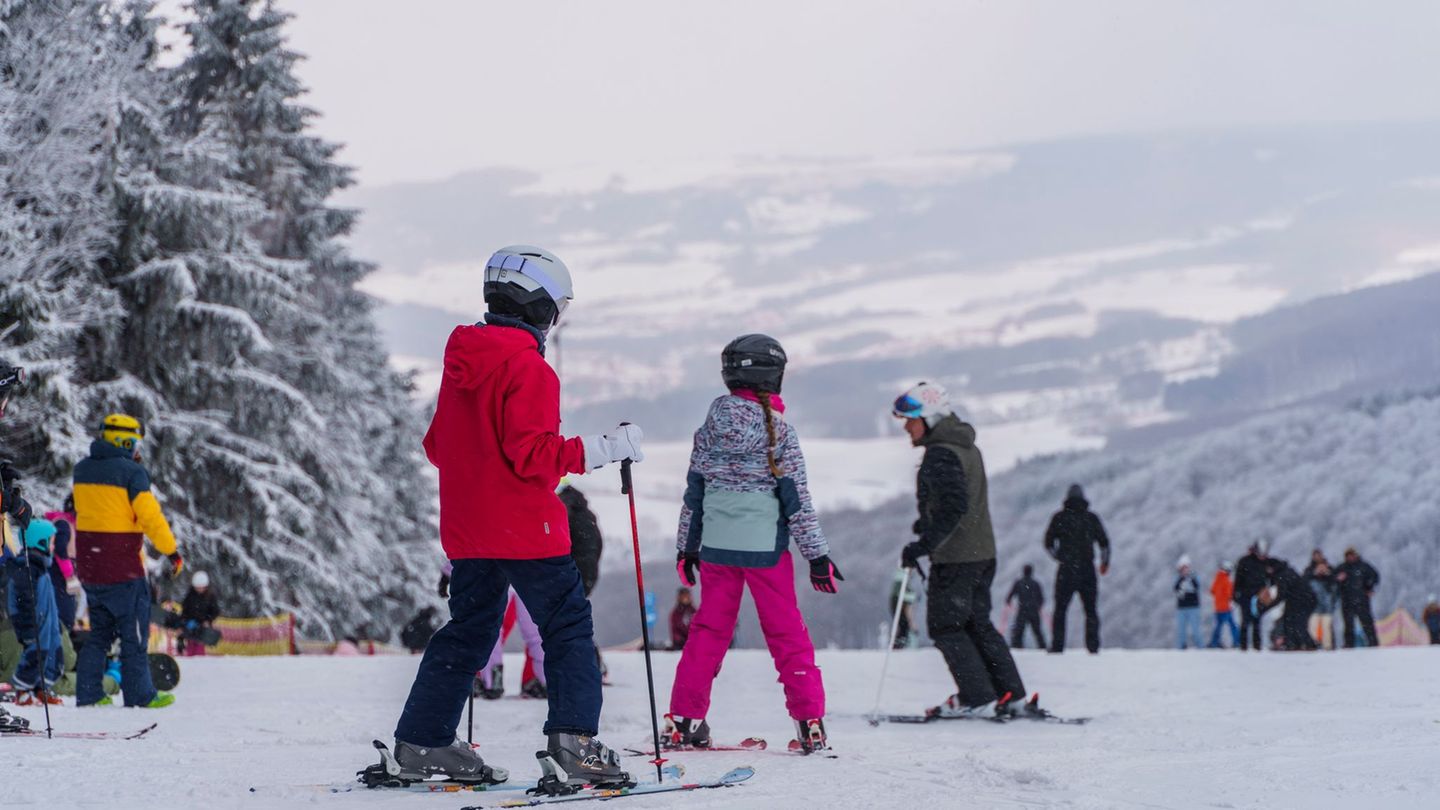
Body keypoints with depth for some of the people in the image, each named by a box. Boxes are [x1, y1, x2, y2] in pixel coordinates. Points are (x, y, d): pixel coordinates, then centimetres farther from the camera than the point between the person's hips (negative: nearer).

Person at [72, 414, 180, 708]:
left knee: (99, 633, 17)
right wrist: (172, 551, -10)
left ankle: (88, 693, 13)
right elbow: (151, 516, -17)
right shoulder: (131, 472, -14)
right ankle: (139, 695, 6)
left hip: (89, 567, 6)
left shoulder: (82, 470, 7)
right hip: (123, 569, -6)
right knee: (134, 634, 4)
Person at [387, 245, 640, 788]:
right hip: (525, 528, -8)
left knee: (469, 630, 15)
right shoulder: (527, 367, -14)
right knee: (568, 626, -2)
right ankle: (573, 735, -15)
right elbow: (532, 454, -21)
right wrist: (603, 449, -16)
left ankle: (421, 742, 14)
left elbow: (437, 445, 17)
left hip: (465, 528, 8)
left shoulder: (461, 361, 11)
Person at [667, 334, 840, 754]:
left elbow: (694, 492, 6)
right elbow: (796, 498, -7)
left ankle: (684, 719, 10)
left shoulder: (711, 426, 2)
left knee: (708, 629, 12)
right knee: (787, 633, 4)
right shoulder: (778, 428, -7)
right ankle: (810, 723, -1)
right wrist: (817, 555, -2)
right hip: (765, 546, -3)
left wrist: (686, 548, 14)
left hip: (716, 546, 3)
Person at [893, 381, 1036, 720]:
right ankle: (1012, 696, 15)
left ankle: (977, 699, -3)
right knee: (977, 623, 16)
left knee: (944, 627, 0)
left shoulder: (940, 454, -16)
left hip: (954, 556, -9)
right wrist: (929, 523, 25)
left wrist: (923, 546, -24)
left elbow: (953, 507, -25)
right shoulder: (968, 448, 14)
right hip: (983, 552, 9)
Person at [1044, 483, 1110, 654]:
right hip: (1087, 570, 1)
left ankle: (1057, 647, -1)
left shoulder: (1059, 517, 0)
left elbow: (1048, 544, 3)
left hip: (1066, 570, -1)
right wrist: (1105, 562, 23)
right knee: (1091, 611, 11)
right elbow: (1104, 542, 6)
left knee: (1060, 610, 7)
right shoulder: (1092, 518, 3)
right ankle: (1093, 647, 2)